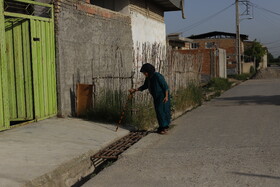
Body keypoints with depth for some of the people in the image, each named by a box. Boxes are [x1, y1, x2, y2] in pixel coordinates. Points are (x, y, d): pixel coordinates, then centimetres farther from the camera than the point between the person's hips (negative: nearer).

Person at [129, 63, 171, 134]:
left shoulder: (157, 76, -22)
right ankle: (162, 127, 18)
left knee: (161, 111, -7)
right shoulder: (148, 78, 3)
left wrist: (166, 96, -22)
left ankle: (164, 127, 2)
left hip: (163, 96, -8)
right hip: (156, 97, 8)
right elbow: (144, 86, 15)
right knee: (158, 111, 9)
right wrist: (135, 90, 8)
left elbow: (165, 86, -19)